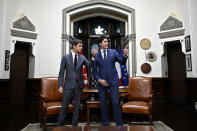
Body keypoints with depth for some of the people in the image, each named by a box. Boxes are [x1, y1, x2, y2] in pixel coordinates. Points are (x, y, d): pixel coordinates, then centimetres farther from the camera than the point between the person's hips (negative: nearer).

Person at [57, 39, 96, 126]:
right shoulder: (66, 57, 0)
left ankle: (74, 125, 26)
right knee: (64, 107, 4)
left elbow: (89, 65, -8)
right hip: (68, 85, -2)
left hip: (79, 85, 3)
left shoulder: (82, 57, 7)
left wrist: (94, 56, -22)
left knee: (77, 106, 12)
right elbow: (61, 73, -1)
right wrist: (60, 85, -8)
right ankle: (59, 125, 21)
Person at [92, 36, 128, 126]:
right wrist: (99, 80, -8)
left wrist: (125, 55, -21)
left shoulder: (113, 52, 5)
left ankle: (119, 124, 13)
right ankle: (105, 124, 25)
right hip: (102, 82, 1)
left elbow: (122, 62, -2)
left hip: (113, 81, 0)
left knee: (116, 103, -2)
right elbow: (94, 71, 6)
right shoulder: (96, 55, 3)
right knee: (103, 104, 9)